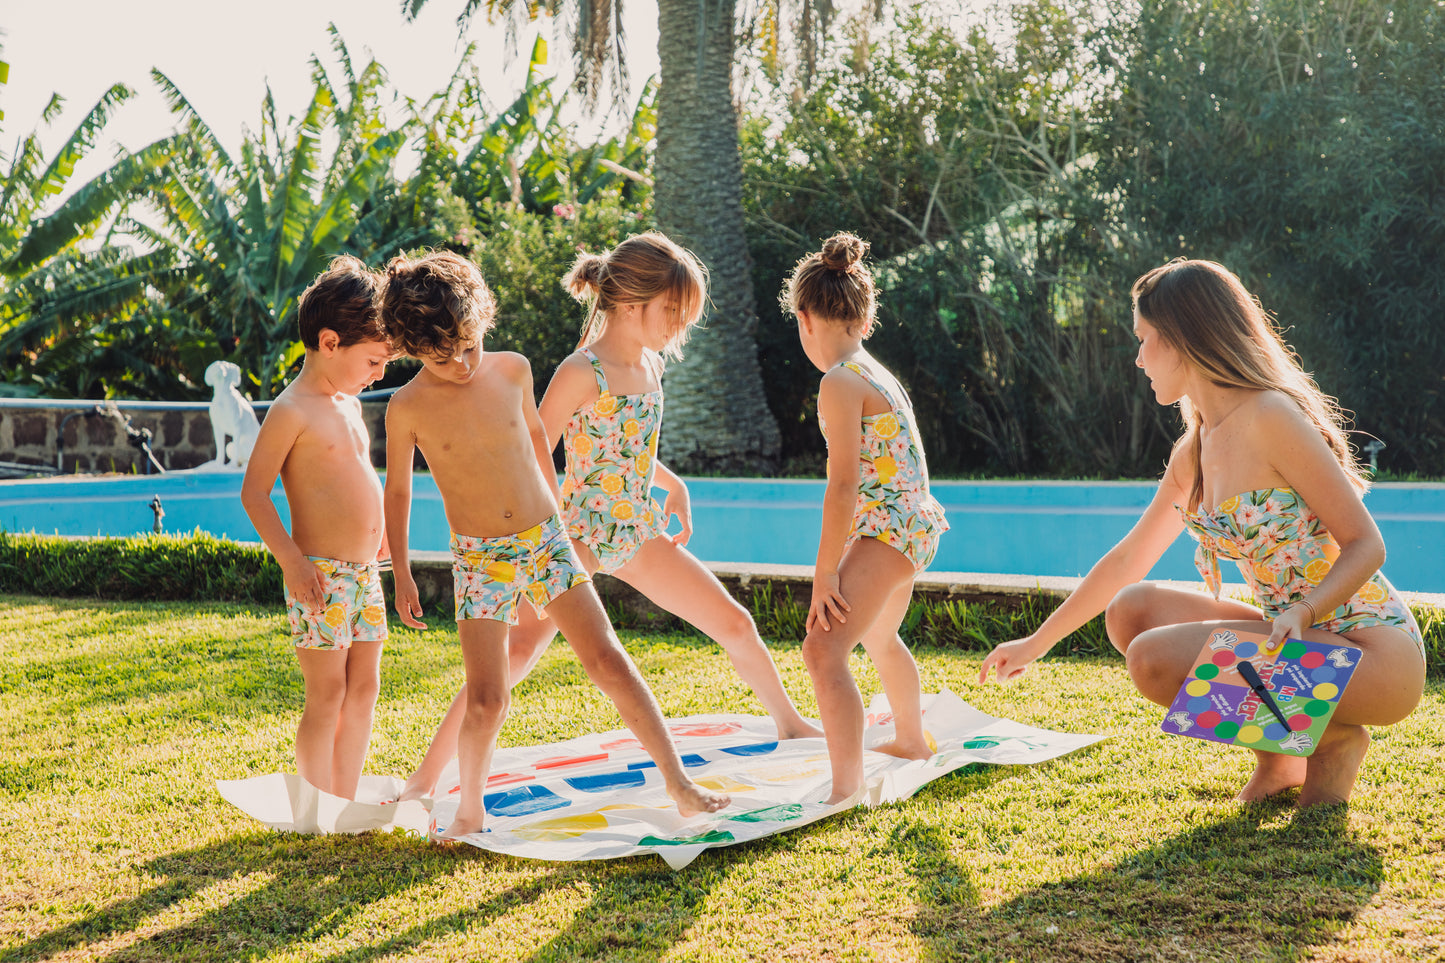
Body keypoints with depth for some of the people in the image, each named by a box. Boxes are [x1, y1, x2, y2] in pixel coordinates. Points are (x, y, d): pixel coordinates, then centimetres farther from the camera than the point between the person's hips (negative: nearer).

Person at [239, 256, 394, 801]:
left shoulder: (348, 404, 14)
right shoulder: (292, 411, -12)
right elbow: (253, 493, -14)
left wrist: (376, 525, 21)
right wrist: (292, 561, -20)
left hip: (364, 570, 9)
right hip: (320, 573, -8)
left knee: (364, 689, 12)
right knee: (327, 696, -4)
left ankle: (346, 803, 23)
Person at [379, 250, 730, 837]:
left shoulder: (512, 370, -2)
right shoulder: (408, 408, -8)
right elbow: (397, 490, 5)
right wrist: (402, 575, 7)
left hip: (546, 540, 2)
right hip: (480, 560, -2)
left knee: (608, 661, -4)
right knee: (486, 699, -7)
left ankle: (679, 785, 3)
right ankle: (470, 810, 18)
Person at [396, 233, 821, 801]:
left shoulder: (649, 363, 5)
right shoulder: (581, 373, -18)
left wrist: (673, 486, 26)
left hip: (639, 533, 7)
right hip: (579, 533, -7)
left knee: (735, 624, 14)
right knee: (520, 650, -22)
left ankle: (788, 723, 39)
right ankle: (426, 777, -16)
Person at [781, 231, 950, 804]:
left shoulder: (840, 382, -17)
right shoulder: (877, 374, 13)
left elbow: (844, 483, -23)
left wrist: (825, 574, -21)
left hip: (886, 526, -10)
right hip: (916, 523, 10)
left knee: (824, 648, -20)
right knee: (877, 636, 32)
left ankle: (847, 791, -26)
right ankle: (911, 741, 54)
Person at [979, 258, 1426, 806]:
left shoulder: (1271, 417, -16)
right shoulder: (1194, 452, 10)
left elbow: (1366, 545, -15)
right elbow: (1127, 561, 20)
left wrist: (1305, 610, -32)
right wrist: (1037, 643, 24)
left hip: (1372, 647, -8)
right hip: (1298, 640, 8)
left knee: (1155, 659, -22)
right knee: (1131, 610, 1)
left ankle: (1333, 739, -3)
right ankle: (1280, 751, 7)